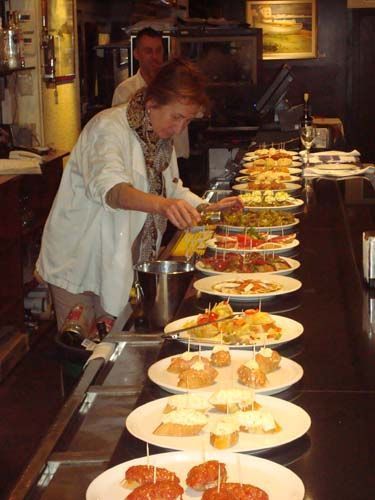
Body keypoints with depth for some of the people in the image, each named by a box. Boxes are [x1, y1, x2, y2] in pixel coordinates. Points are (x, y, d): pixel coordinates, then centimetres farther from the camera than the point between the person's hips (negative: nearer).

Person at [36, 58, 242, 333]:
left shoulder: (161, 137, 6)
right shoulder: (109, 128, -22)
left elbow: (173, 189, 20)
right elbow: (110, 187, -41)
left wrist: (209, 207, 2)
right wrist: (163, 204, -58)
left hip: (121, 267, 8)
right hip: (81, 266, -7)